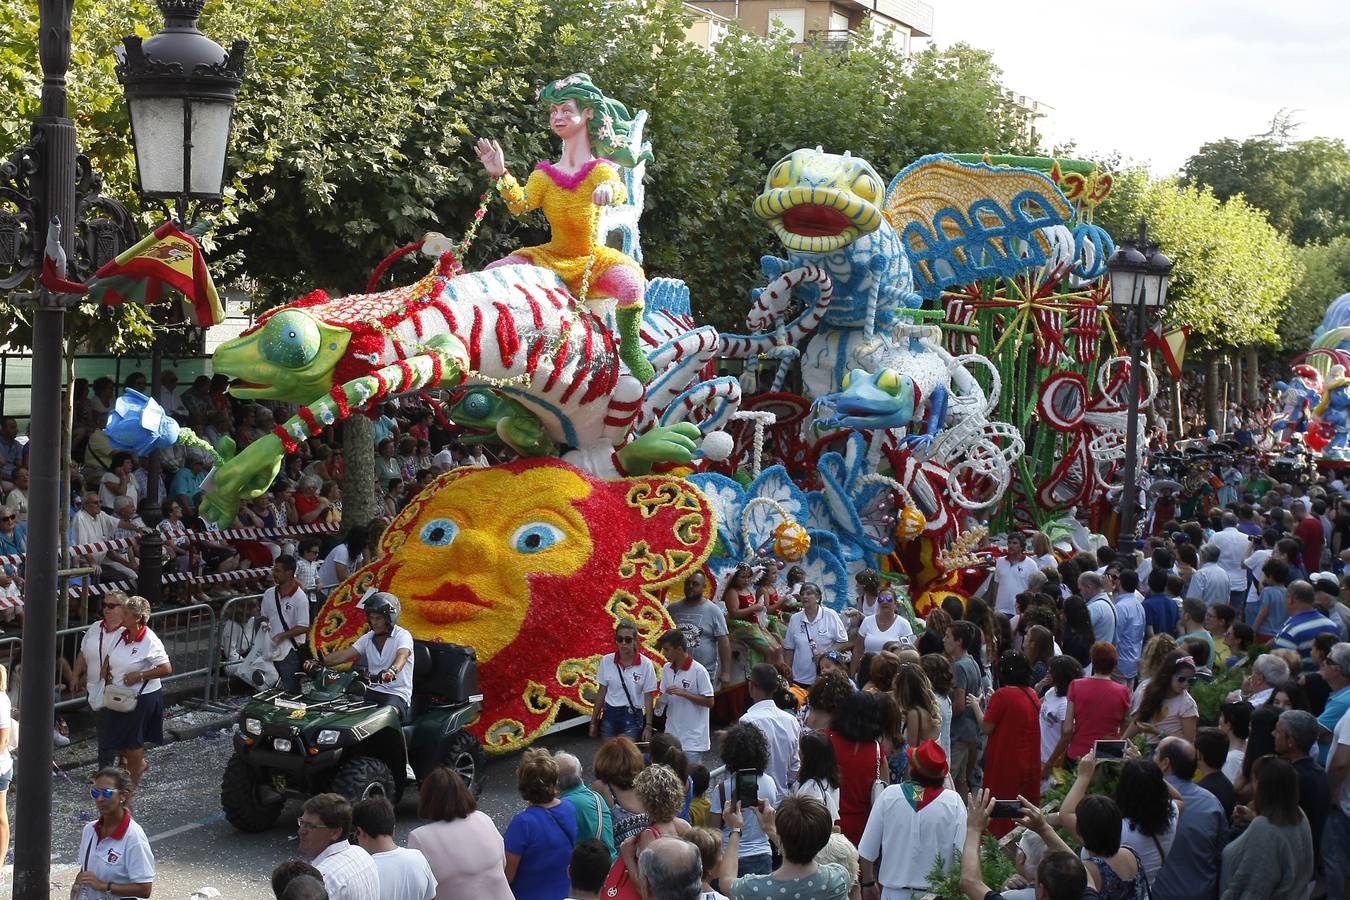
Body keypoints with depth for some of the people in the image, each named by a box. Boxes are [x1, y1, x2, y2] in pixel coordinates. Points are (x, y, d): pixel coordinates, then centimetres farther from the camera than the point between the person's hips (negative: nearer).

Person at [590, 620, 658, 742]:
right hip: (609, 716, 2)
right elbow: (602, 693, 8)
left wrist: (648, 726, -4)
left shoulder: (645, 664, -7)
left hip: (632, 718, -2)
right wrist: (594, 721, 10)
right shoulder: (606, 661, 0)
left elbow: (648, 697, -2)